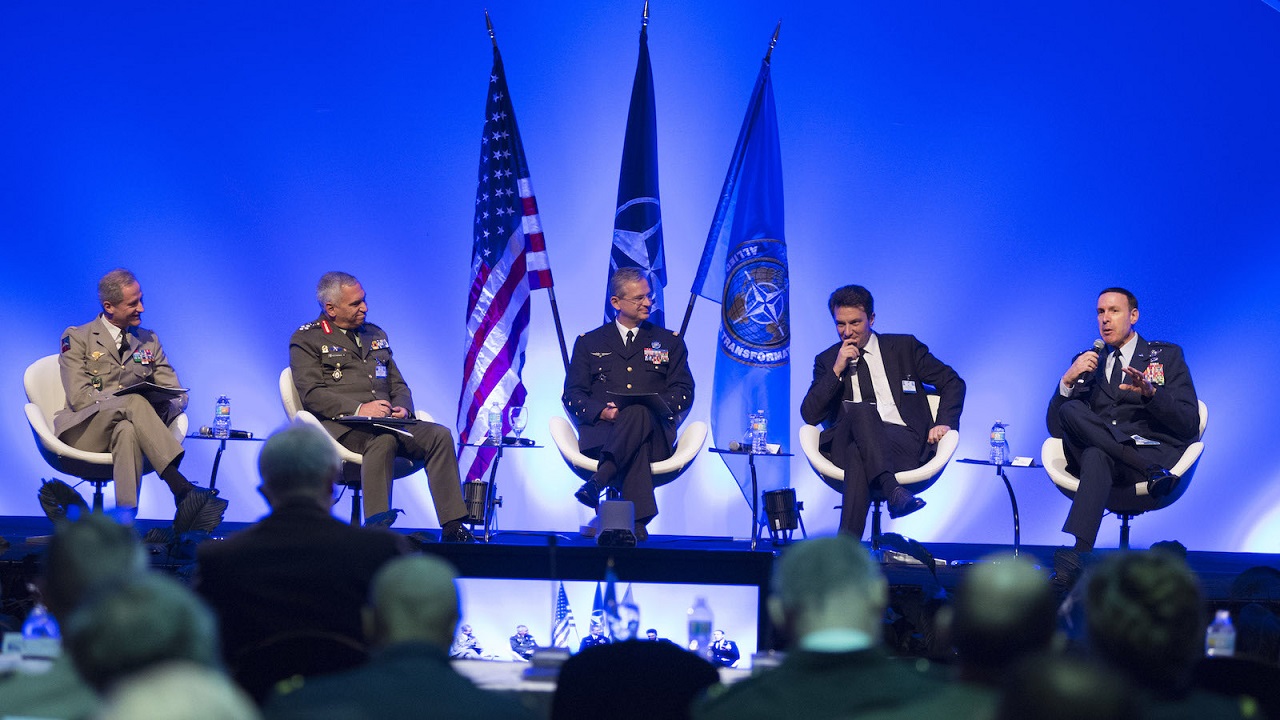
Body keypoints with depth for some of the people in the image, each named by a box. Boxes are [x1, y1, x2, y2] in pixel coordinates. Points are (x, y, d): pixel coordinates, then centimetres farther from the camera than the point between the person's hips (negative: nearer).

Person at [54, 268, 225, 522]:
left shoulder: (149, 341, 19)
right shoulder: (77, 339, 7)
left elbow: (178, 395, 12)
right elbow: (80, 397, -7)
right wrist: (128, 399, -18)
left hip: (127, 427, 3)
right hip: (85, 432, -3)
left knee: (128, 430, -38)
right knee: (134, 401, -34)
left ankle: (126, 518, -55)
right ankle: (183, 490, -47)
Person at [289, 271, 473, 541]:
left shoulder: (375, 335, 26)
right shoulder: (306, 340, 5)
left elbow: (398, 384, 24)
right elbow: (311, 394, -8)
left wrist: (402, 408, 0)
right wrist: (358, 409, -21)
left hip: (387, 422, 6)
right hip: (339, 425, -6)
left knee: (440, 435, -20)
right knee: (383, 440, -38)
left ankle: (452, 528, -25)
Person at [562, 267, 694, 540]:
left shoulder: (670, 342, 23)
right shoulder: (589, 343, 21)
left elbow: (684, 393, 13)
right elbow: (572, 395, 12)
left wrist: (659, 406, -11)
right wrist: (601, 412, -11)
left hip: (655, 435, 0)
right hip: (602, 432, 0)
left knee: (638, 414, -40)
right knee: (636, 447, -40)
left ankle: (598, 481, -53)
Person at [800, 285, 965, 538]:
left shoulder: (904, 347, 17)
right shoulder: (827, 361, 19)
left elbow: (952, 382, 17)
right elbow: (810, 415, 7)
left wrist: (945, 423, -1)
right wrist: (837, 370, -1)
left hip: (904, 444, 0)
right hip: (846, 445, 0)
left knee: (858, 457, -36)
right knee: (860, 411, -37)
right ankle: (892, 490, -54)